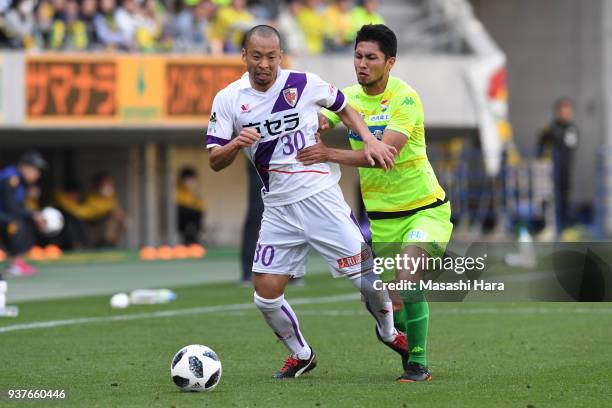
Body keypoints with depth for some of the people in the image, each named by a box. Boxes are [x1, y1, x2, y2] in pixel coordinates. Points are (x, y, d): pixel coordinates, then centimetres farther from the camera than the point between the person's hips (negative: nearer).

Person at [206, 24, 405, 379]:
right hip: (278, 209, 2)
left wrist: (370, 140, -1)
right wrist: (237, 144, -22)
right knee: (266, 294, -3)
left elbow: (343, 107, 13)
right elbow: (215, 162, -2)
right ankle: (301, 355, 22)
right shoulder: (228, 100, -3)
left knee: (366, 273, -5)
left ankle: (389, 332, 25)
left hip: (321, 197, -2)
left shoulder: (305, 84, -5)